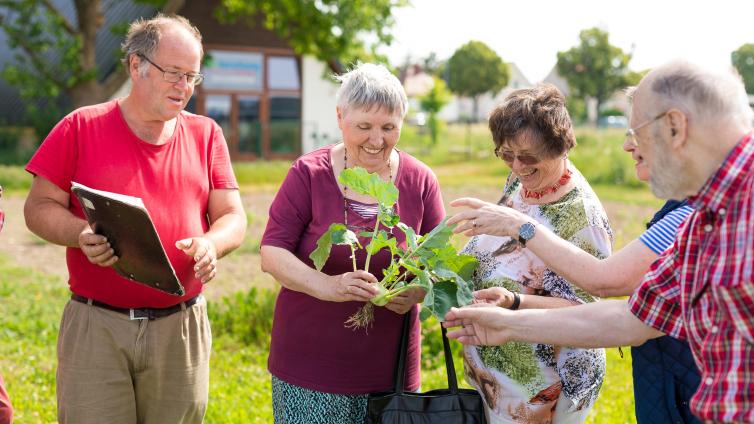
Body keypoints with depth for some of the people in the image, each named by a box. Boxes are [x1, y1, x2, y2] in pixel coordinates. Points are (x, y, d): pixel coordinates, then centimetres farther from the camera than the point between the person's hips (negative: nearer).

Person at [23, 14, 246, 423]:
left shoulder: (206, 134, 10)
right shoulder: (81, 127, 2)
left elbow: (232, 216, 8)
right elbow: (39, 207, 2)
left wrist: (210, 244, -14)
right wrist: (81, 234, -18)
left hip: (181, 327, 2)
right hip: (95, 328, -2)